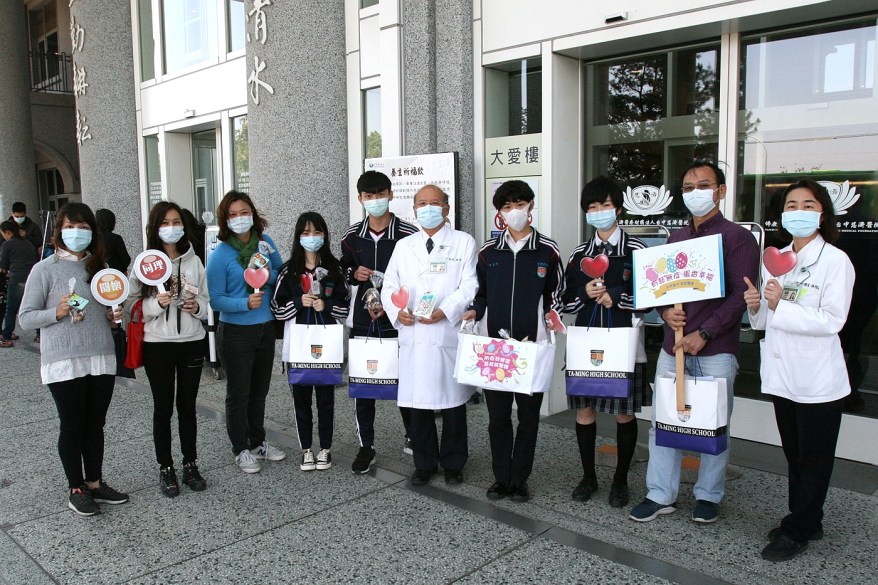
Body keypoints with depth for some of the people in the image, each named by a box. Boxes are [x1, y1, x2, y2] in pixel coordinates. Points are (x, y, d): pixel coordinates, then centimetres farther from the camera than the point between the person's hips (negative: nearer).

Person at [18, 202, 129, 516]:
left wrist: (114, 316, 0)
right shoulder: (45, 269, -5)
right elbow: (25, 318, -5)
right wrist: (58, 312, -21)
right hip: (63, 362, -4)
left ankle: (95, 482, 29)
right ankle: (76, 489, 22)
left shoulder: (100, 267, 9)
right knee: (72, 426, 7)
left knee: (95, 424, 14)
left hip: (101, 358, 4)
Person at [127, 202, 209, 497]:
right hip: (158, 344, -2)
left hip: (191, 342, 2)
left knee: (188, 406, 11)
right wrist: (157, 303, -21)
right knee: (163, 407, 8)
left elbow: (206, 299, 10)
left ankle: (191, 465, 24)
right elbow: (132, 304, -4)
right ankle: (165, 469, 22)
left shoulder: (193, 261, 3)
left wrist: (197, 307, -10)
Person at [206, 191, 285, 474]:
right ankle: (241, 450, 23)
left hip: (266, 328, 5)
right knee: (238, 393, 7)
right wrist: (245, 303, -29)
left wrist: (270, 275, -14)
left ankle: (258, 442, 36)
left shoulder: (265, 241, -1)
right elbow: (215, 299, -14)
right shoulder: (220, 254, -14)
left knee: (259, 390, 19)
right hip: (236, 331, -5)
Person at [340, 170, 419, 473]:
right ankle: (366, 446, 20)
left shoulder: (409, 234, -8)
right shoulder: (352, 236, 5)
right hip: (363, 318, 4)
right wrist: (354, 274, -5)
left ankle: (414, 438, 29)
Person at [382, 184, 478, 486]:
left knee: (453, 402, 7)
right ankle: (424, 464, 23)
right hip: (413, 337, 3)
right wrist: (397, 311, -8)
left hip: (450, 335, -3)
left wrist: (445, 311, -19)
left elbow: (469, 286, -5)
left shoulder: (464, 242, 4)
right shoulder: (403, 246, 16)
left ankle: (453, 464, 24)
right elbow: (390, 286, 12)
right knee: (417, 404, 7)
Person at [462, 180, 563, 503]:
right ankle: (501, 477, 22)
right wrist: (474, 312, -6)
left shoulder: (548, 250, 2)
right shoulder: (488, 251, 6)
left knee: (529, 413, 7)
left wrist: (551, 314, -9)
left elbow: (555, 292, 9)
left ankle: (520, 478, 21)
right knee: (497, 413, 7)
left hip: (533, 345, -1)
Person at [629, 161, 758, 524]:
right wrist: (666, 312, -5)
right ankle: (661, 495, 20)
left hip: (715, 350, -5)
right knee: (662, 422, 8)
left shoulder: (737, 238, -4)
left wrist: (702, 334, -16)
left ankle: (708, 496, 24)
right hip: (672, 346, 5)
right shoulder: (676, 239, 14)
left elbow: (739, 297, -11)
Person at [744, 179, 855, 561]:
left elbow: (832, 320, -19)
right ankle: (807, 522, 33)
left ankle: (797, 531, 19)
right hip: (782, 373, 6)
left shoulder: (836, 261, -10)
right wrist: (756, 305, -6)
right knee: (794, 456, 17)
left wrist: (780, 306, -25)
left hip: (817, 379, -6)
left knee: (814, 459, 7)